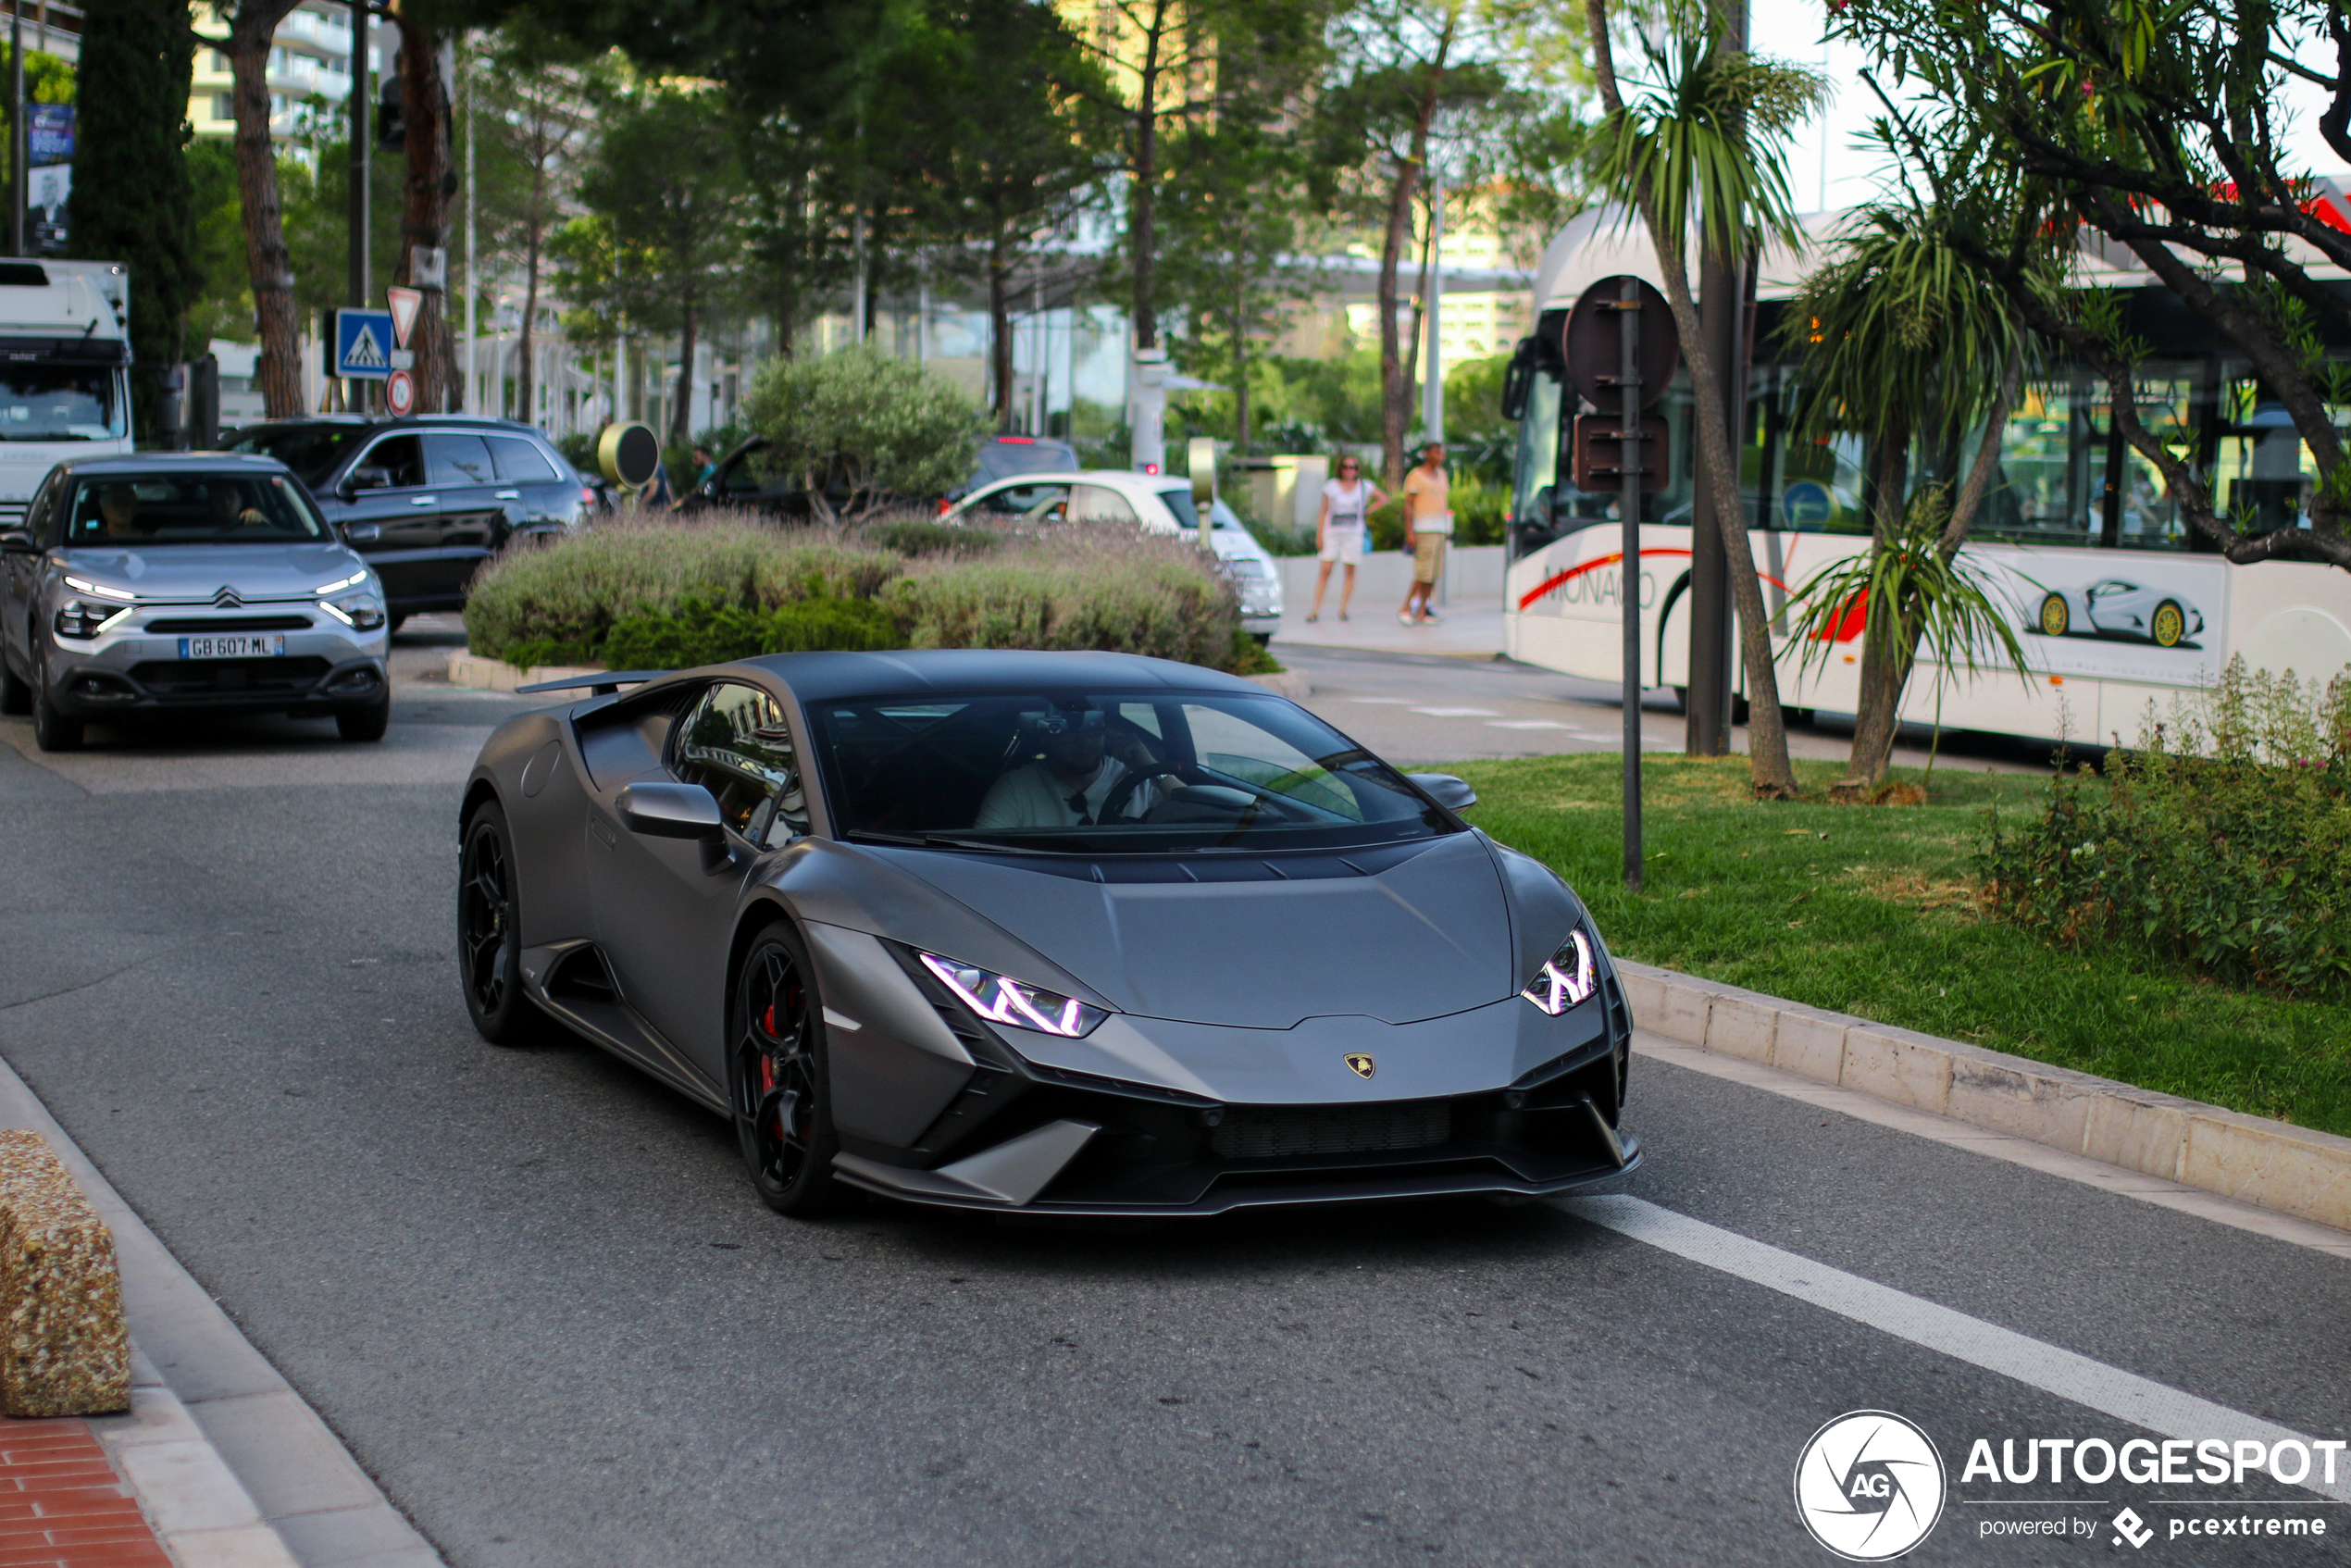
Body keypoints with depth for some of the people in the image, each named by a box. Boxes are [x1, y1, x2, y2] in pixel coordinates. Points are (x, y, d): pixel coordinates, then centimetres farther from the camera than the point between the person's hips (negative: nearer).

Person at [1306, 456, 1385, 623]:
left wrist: (1368, 511, 4)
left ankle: (1343, 610, 6)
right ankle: (1316, 610, -8)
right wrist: (1319, 535, -4)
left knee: (1350, 572, -1)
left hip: (1353, 534, 1)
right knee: (1325, 570, -8)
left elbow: (1384, 499, 16)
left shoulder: (1365, 486, 7)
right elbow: (1323, 512, 3)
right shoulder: (1331, 486, 4)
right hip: (1332, 533, -1)